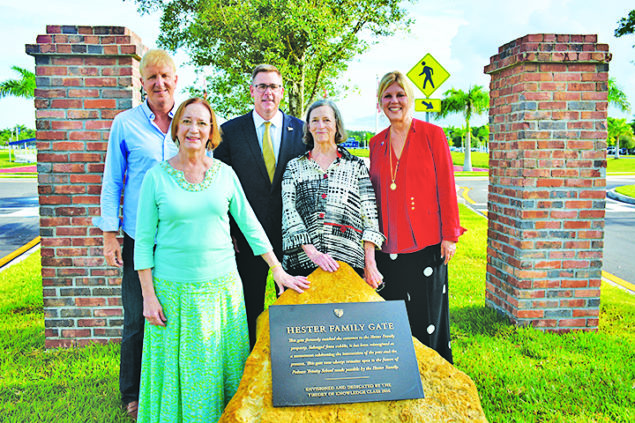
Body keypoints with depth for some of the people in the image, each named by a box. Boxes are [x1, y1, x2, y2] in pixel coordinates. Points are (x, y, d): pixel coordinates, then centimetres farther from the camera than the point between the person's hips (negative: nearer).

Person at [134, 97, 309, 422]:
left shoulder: (224, 173, 2)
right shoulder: (156, 176, -3)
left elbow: (250, 224, 5)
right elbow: (143, 240, -2)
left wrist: (279, 271, 3)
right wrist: (149, 296, -5)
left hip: (222, 286, 2)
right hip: (174, 289, -1)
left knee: (223, 366, 12)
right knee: (180, 371, 9)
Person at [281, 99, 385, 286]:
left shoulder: (356, 165, 11)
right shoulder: (294, 167, 12)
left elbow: (369, 215, 6)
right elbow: (289, 211, 0)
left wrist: (369, 263, -4)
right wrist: (312, 252, -14)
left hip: (348, 261, 0)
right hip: (302, 262, 1)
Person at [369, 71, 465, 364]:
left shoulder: (432, 134, -1)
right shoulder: (377, 143, 12)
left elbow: (446, 186, -4)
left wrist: (450, 235, -8)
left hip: (426, 241, -4)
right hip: (389, 244, 4)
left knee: (427, 314, 4)